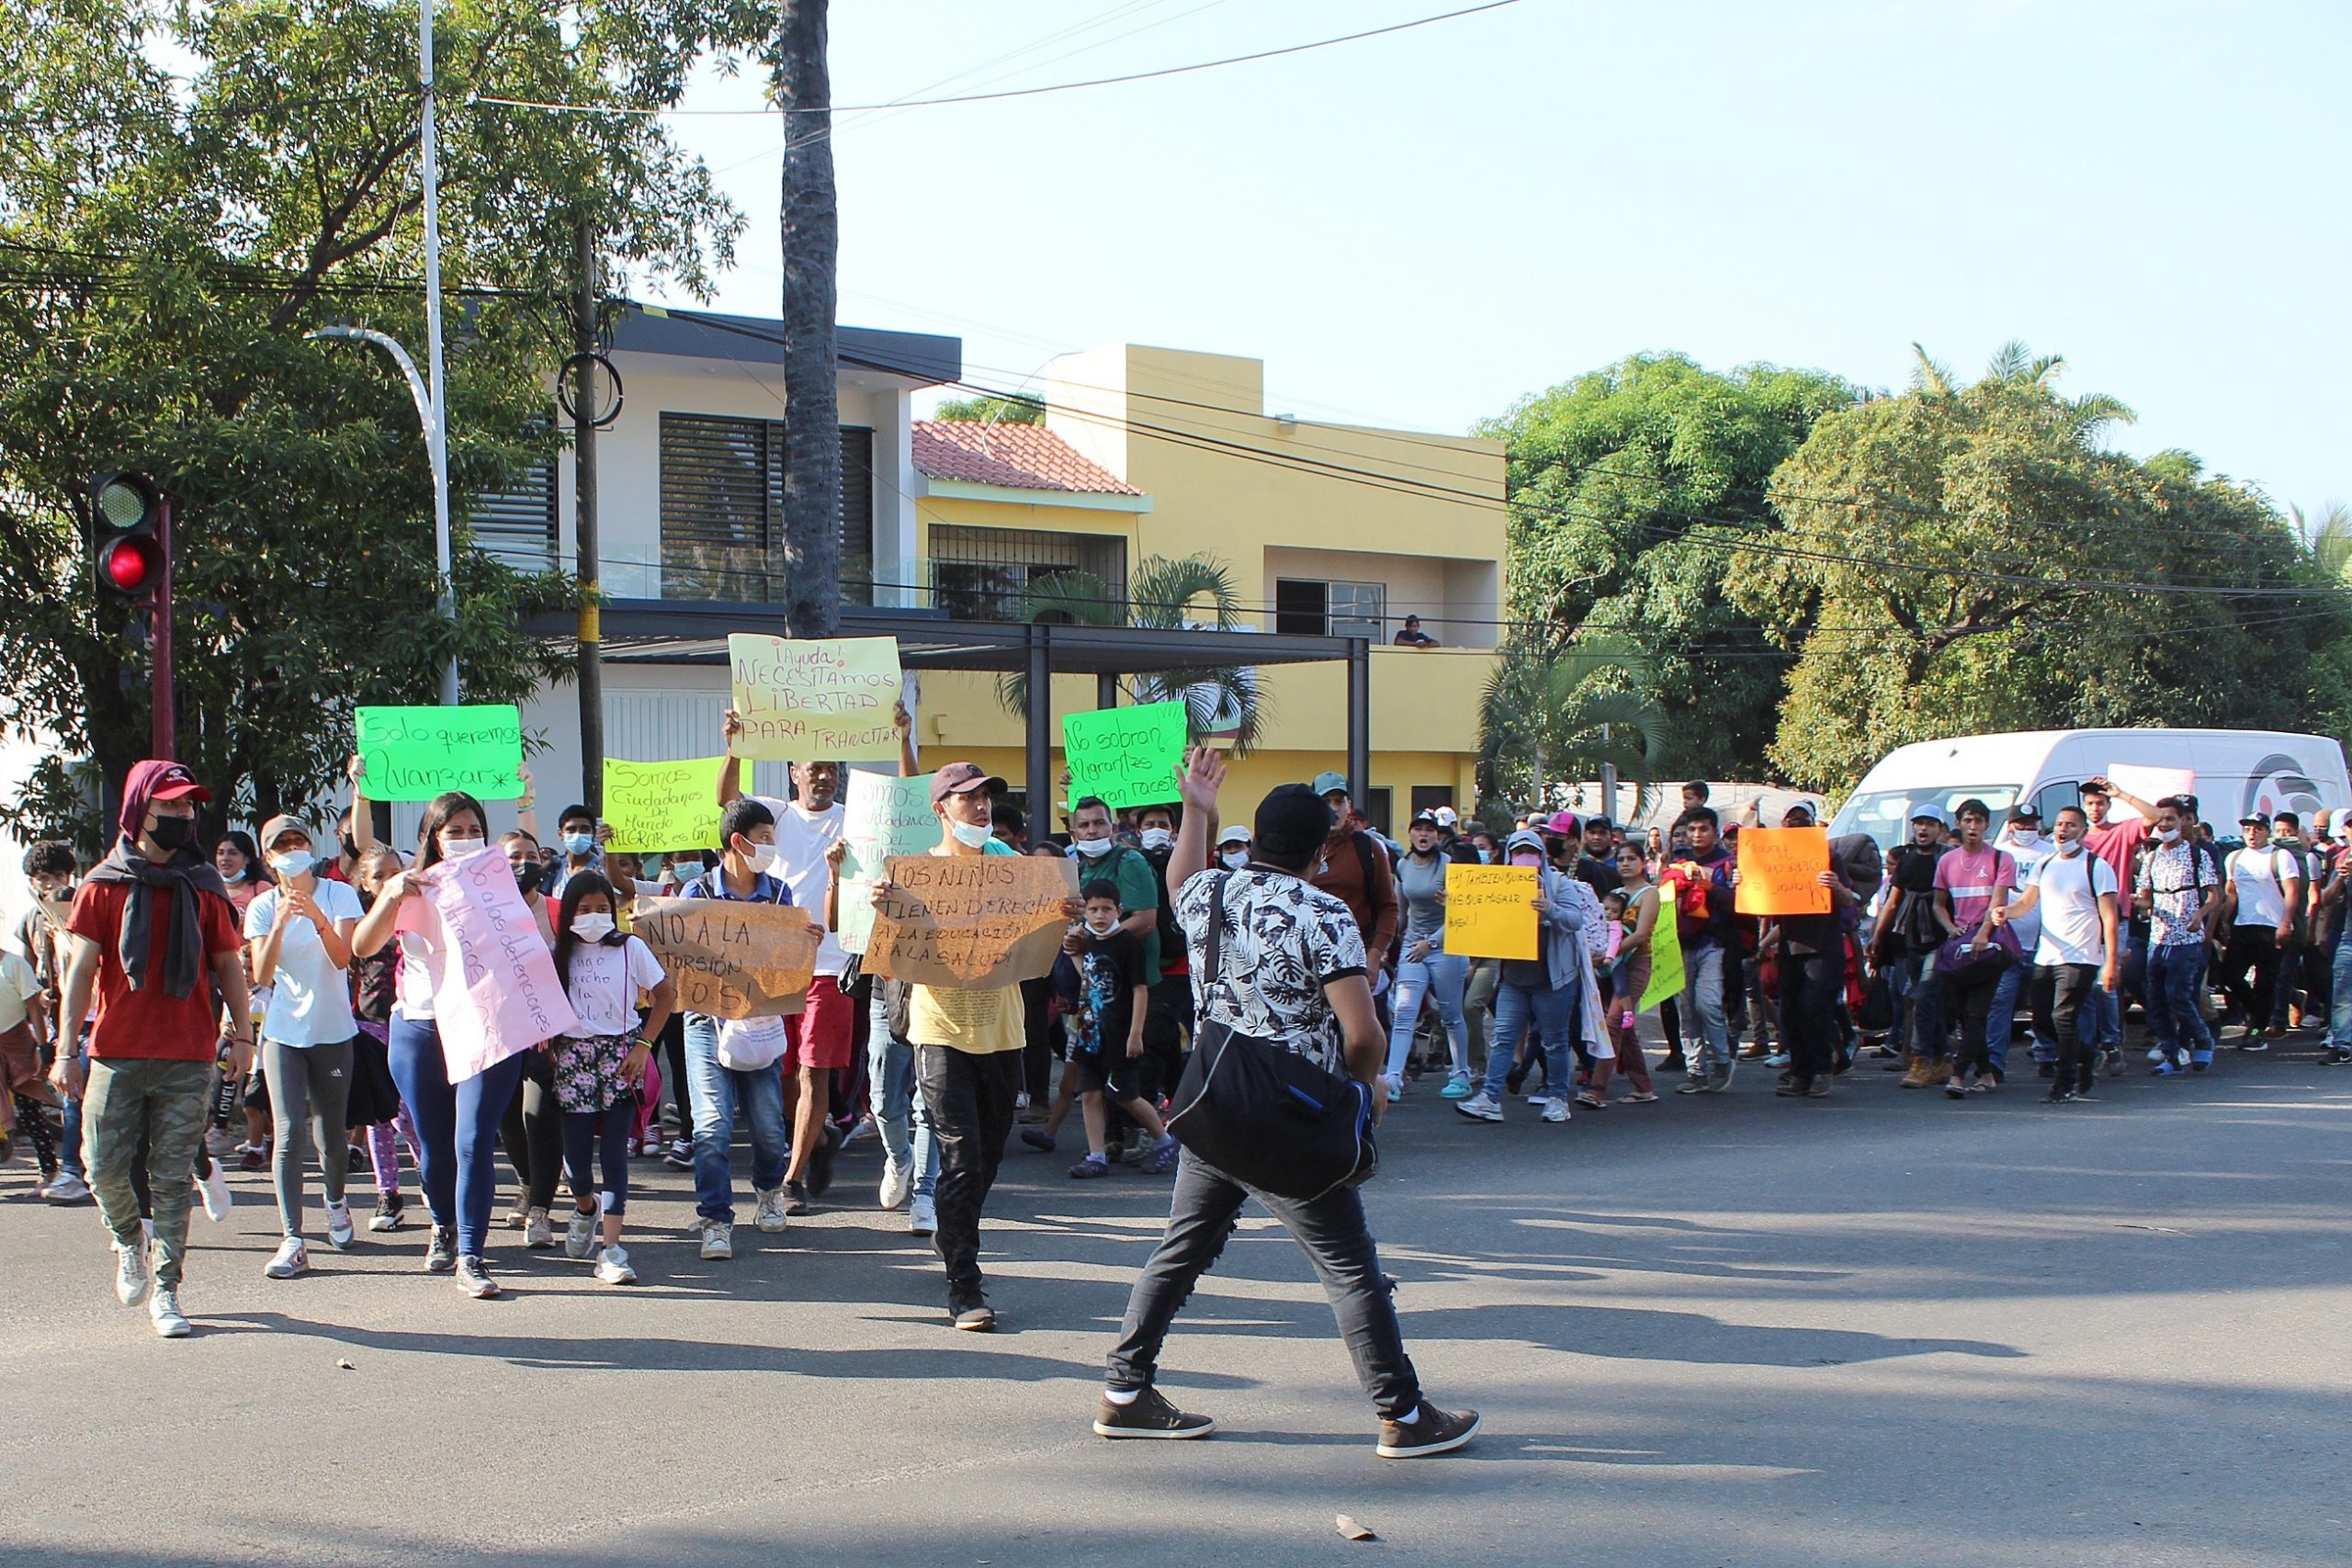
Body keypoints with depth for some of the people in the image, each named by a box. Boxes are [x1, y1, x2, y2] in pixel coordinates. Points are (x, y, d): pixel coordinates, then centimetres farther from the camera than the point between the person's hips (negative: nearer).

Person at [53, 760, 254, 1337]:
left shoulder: (203, 888, 9)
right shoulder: (105, 886, 5)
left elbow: (228, 964, 14)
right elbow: (81, 970, 2)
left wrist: (241, 1031, 2)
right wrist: (66, 1050, -5)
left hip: (188, 1060, 1)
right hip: (117, 1054, -1)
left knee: (172, 1179, 0)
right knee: (105, 1169, -3)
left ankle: (164, 1291, 8)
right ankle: (129, 1241, 28)